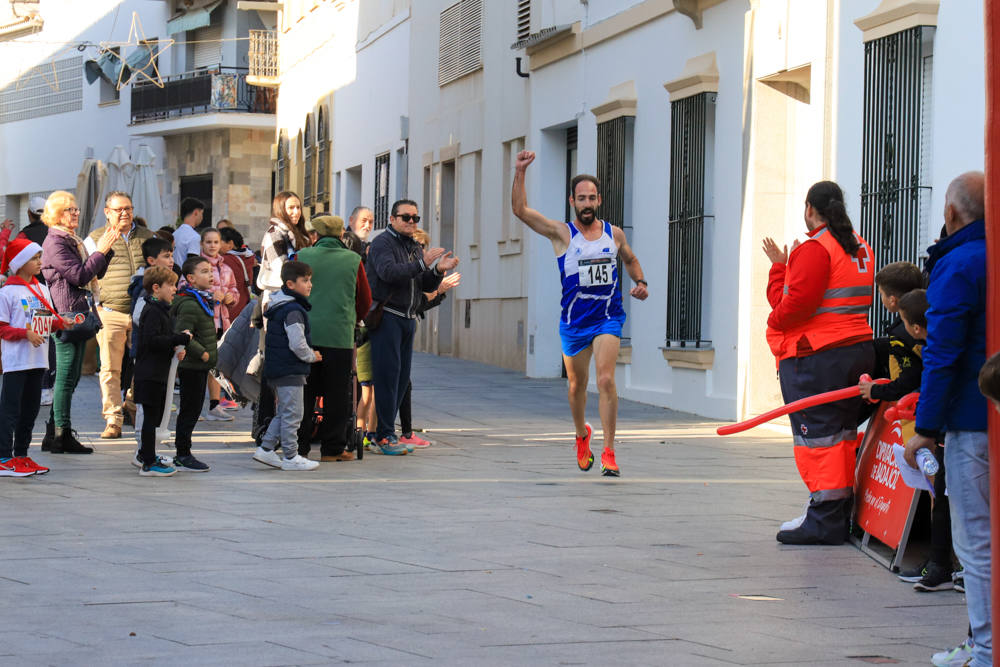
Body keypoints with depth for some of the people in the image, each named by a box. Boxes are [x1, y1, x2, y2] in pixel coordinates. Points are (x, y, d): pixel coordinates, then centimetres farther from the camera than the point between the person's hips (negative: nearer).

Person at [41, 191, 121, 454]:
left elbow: (95, 274, 21)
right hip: (67, 314, -10)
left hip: (79, 313, 10)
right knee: (66, 376, -7)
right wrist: (101, 251, -12)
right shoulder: (54, 242, -11)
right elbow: (80, 275, -19)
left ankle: (54, 434, 17)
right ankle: (62, 435, -4)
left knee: (69, 377, 12)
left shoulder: (72, 241, 19)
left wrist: (108, 247, 10)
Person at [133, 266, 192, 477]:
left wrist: (176, 348, 4)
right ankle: (148, 464, -3)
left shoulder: (160, 309, 17)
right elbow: (152, 340, -26)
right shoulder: (153, 311, -16)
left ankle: (147, 455, 31)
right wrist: (181, 339, -22)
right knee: (151, 416, -6)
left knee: (154, 415, 19)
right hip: (150, 373, -10)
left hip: (157, 373, 10)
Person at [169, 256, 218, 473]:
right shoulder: (189, 304, -19)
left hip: (200, 366, 10)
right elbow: (181, 335, -25)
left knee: (191, 410, 14)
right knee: (190, 410, -5)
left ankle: (183, 453, 21)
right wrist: (202, 353, -20)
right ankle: (182, 456, 1)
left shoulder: (202, 300, 14)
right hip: (192, 366, -10)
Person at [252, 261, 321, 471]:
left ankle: (266, 449, 18)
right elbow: (297, 344, -23)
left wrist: (309, 352, 17)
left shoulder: (278, 306, 14)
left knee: (284, 412, 18)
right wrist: (312, 357, -6)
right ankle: (290, 457, 3)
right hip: (290, 370, -10)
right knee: (292, 414, -2)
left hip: (276, 368, 10)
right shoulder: (293, 311, -19)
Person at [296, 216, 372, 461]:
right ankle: (333, 448, 7)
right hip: (340, 335, -1)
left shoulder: (302, 257, 1)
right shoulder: (353, 260, 2)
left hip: (306, 333, 1)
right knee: (337, 393, 5)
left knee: (304, 391, 8)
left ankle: (298, 446, 10)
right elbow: (365, 300, 10)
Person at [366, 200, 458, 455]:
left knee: (402, 377, 5)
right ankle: (384, 437, -10)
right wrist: (422, 264, -29)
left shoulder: (416, 248, 20)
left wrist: (438, 270, -5)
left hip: (408, 319, 8)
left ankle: (384, 434, 10)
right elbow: (388, 272, -23)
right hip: (386, 316, -8)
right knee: (388, 374, -11)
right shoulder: (382, 243, -5)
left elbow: (427, 286, 16)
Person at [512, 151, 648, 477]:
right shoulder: (561, 233, -3)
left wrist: (641, 283, 7)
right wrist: (520, 173, -21)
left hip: (608, 318, 0)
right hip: (573, 321, 0)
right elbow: (520, 209, -13)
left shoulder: (614, 234, 4)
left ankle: (608, 452, -16)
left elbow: (630, 259, 25)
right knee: (577, 385, 13)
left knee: (606, 379, -18)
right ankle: (582, 434, 43)